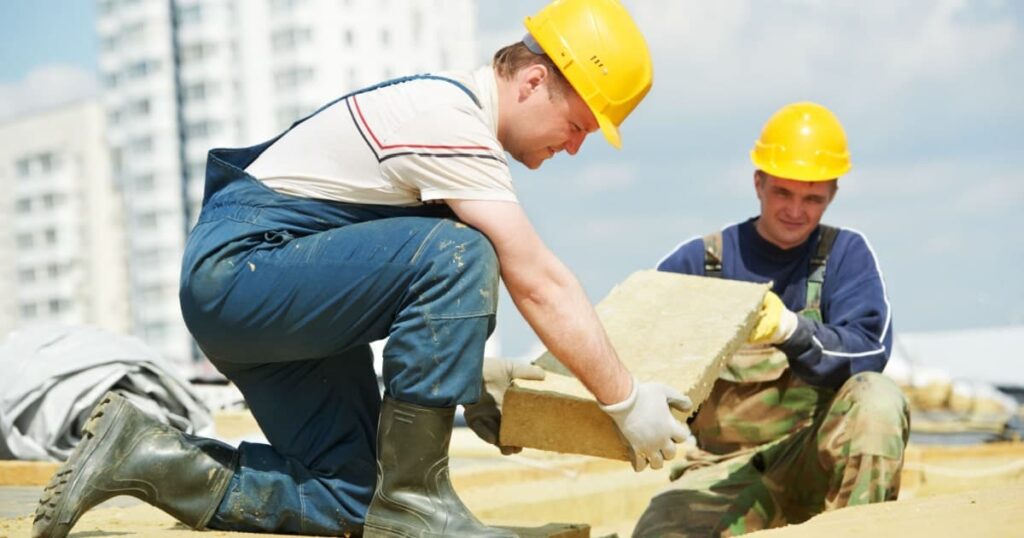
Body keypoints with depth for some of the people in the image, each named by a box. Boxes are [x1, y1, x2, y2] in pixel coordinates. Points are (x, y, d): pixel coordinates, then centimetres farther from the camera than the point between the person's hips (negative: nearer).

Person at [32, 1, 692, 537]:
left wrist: (464, 362, 16)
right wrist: (627, 402, -15)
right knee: (457, 254, -27)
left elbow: (409, 275, 21)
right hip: (240, 267, -10)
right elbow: (539, 283, -20)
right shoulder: (453, 124, -18)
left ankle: (145, 455, 5)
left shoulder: (447, 105, 12)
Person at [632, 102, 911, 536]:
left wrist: (790, 329, -32)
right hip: (724, 468, 1)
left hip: (814, 457, -1)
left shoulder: (846, 255, 2)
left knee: (876, 398, -31)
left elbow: (869, 352, -14)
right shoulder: (700, 260, 5)